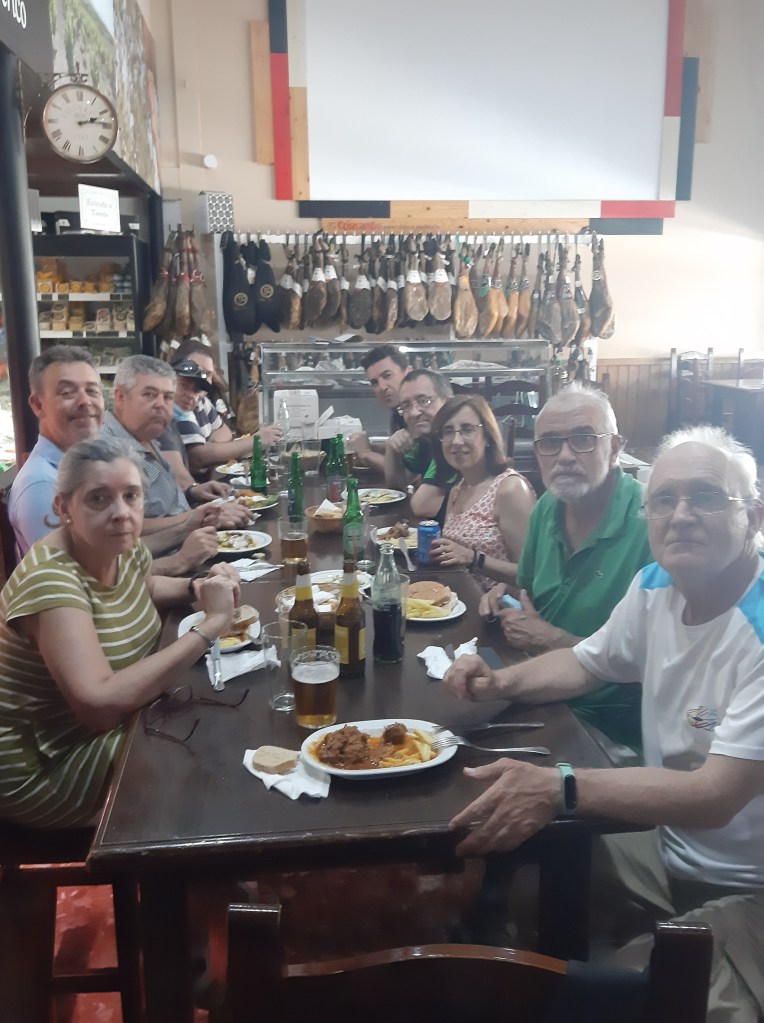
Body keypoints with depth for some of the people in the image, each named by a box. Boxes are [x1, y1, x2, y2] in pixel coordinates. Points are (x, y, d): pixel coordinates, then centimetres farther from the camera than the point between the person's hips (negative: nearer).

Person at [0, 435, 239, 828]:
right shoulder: (49, 579, -30)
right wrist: (209, 625, -35)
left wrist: (197, 588, -3)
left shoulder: (124, 547, -5)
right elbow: (100, 705, -40)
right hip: (39, 766, -8)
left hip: (113, 724, 8)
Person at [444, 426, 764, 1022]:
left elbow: (716, 797, -29)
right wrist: (502, 681, -5)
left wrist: (559, 788, -39)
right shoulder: (656, 586, -1)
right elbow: (586, 663, 14)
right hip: (667, 851, 7)